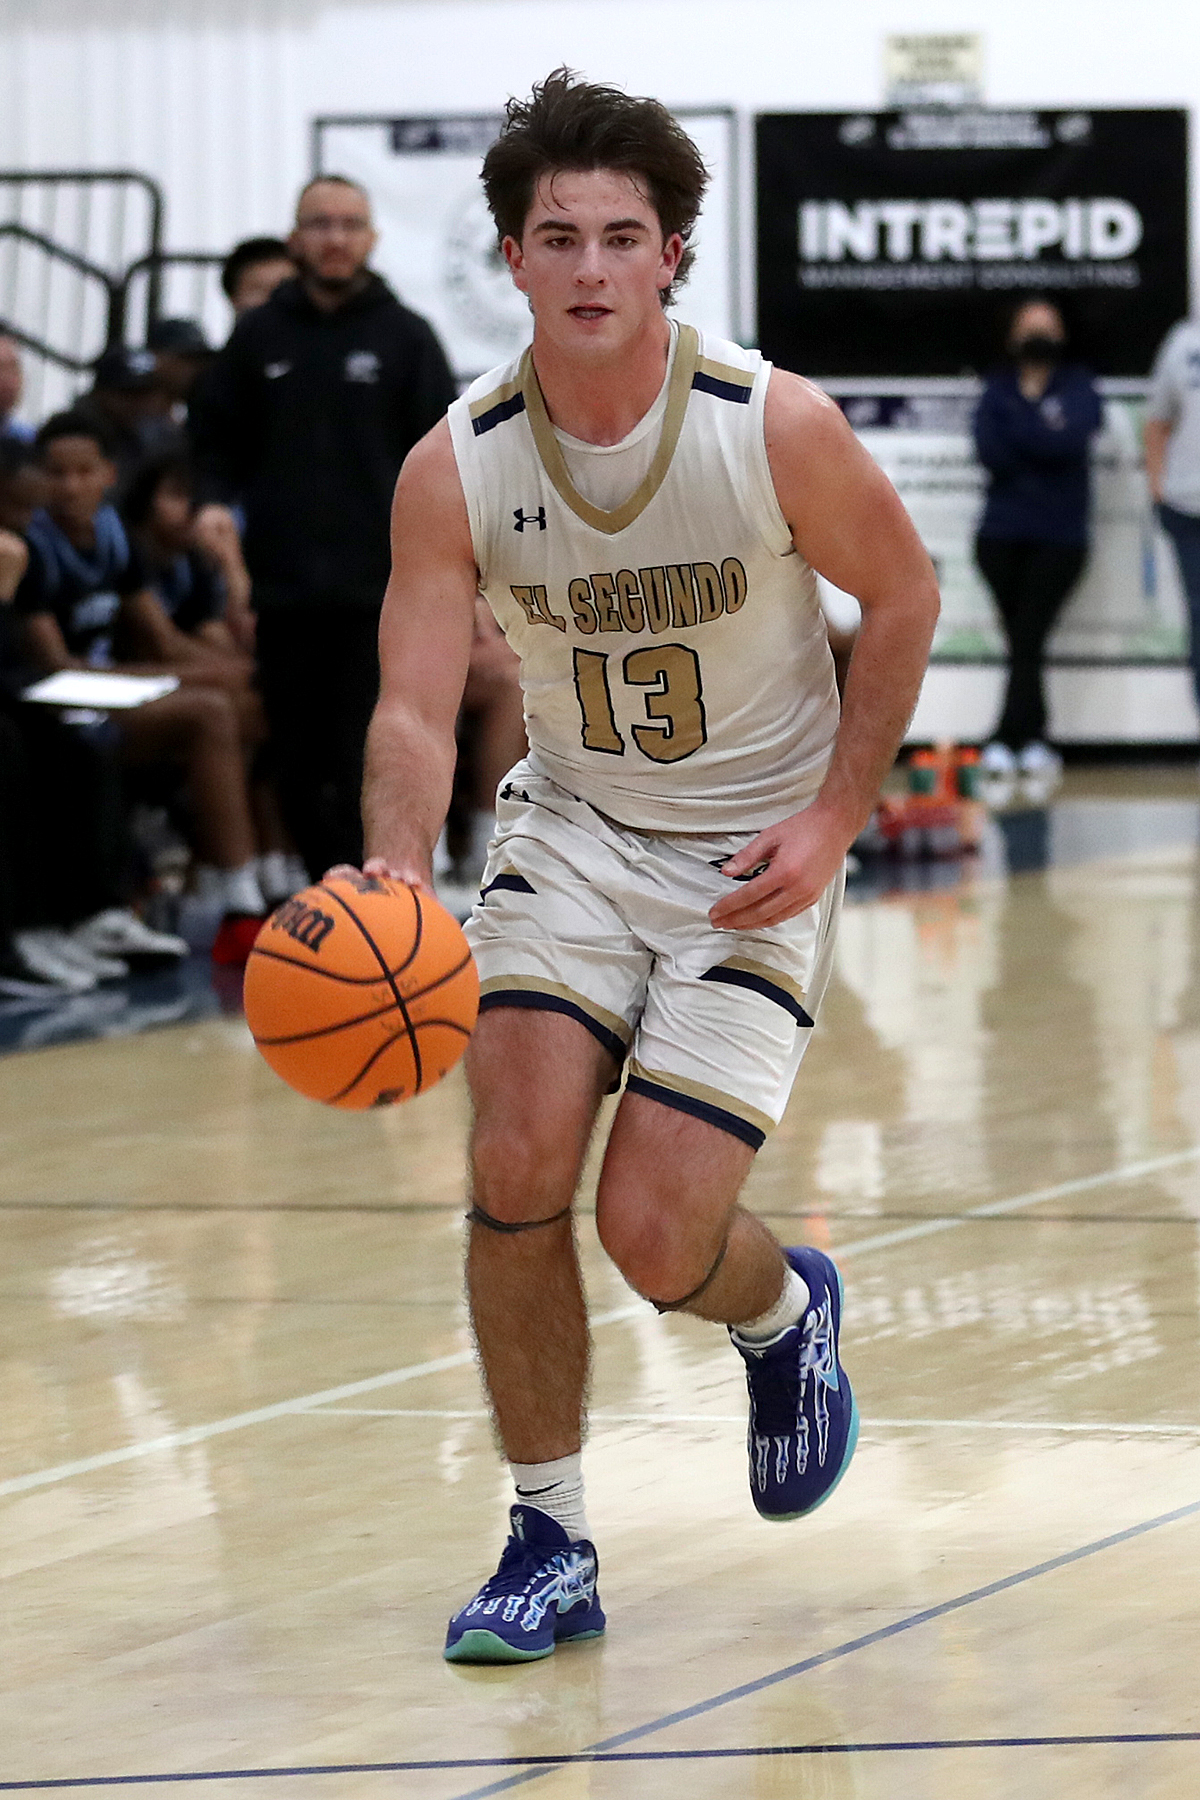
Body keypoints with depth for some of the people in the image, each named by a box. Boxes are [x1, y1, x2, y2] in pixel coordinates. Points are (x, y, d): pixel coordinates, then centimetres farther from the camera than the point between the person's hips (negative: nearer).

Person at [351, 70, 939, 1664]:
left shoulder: (776, 428, -18)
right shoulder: (456, 468, -13)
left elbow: (903, 596, -3)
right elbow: (416, 705, -15)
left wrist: (833, 817, -11)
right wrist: (396, 873, -35)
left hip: (754, 857, -2)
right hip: (572, 831, 2)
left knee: (656, 1234, -10)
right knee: (517, 1172, -15)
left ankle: (786, 1313, 29)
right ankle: (549, 1546, 3)